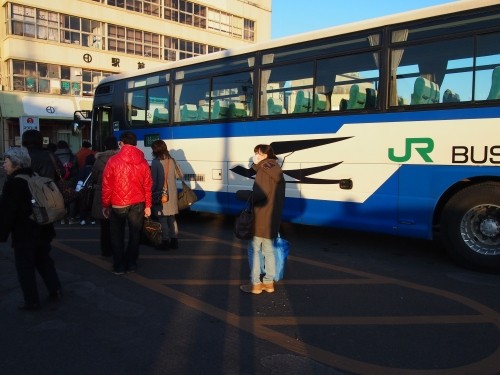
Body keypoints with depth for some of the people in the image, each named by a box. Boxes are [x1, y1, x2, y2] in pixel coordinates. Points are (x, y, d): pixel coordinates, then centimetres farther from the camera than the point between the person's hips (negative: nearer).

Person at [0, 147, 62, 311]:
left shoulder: (13, 183, -18)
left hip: (24, 234, -8)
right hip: (42, 230, 8)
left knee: (25, 268, 4)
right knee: (44, 261, 20)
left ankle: (32, 301, 11)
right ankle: (56, 291, 25)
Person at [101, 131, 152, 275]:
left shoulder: (113, 161, -8)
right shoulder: (143, 162, 1)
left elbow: (107, 186, -7)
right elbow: (147, 186, 2)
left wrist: (105, 205, 3)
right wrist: (148, 206, 10)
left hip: (117, 205, -2)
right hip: (137, 204, 2)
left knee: (117, 236, 13)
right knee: (134, 234, 14)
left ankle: (119, 266, 15)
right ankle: (131, 264, 19)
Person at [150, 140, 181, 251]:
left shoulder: (156, 162, -13)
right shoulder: (171, 160, 3)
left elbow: (154, 180, -12)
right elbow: (179, 174, 9)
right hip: (172, 194, 6)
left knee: (162, 219, 3)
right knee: (171, 218, 15)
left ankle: (165, 242, 6)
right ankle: (174, 240, 20)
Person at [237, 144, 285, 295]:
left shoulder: (264, 171, -15)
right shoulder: (276, 171, 14)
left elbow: (259, 195, -25)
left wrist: (240, 193, -13)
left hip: (261, 219, -9)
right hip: (272, 219, 9)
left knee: (253, 250, 1)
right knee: (268, 250, 15)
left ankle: (255, 284, 6)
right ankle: (268, 282, 22)